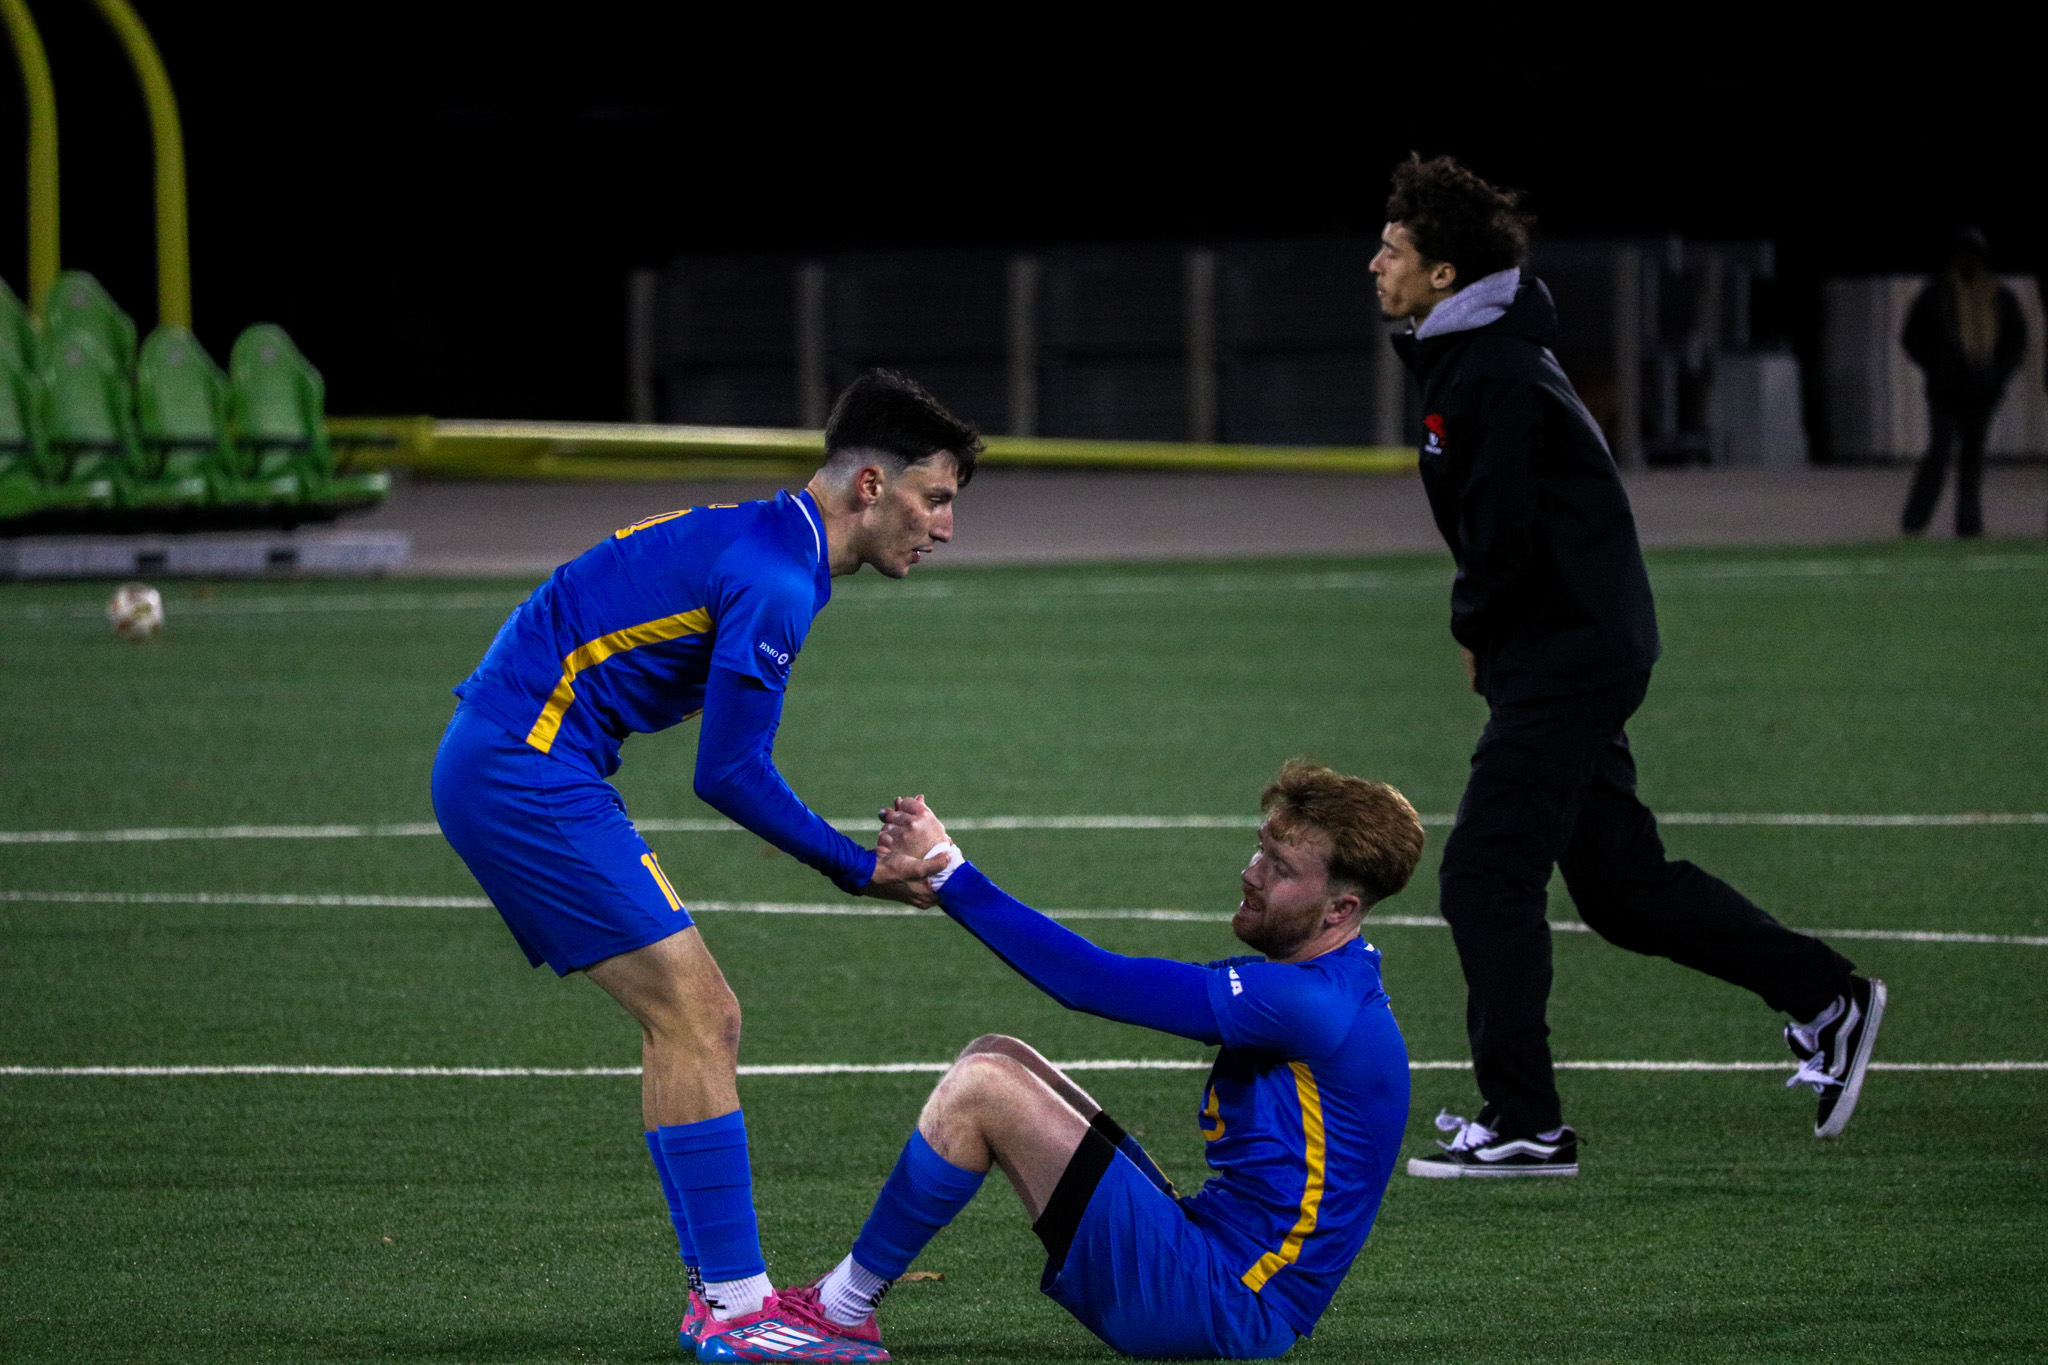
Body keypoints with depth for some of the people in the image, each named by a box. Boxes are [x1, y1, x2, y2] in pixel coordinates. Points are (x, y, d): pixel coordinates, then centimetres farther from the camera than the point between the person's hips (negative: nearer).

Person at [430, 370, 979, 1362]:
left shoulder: (760, 542, 15)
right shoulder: (775, 582, -17)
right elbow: (729, 773, -16)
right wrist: (857, 871, -7)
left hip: (510, 766, 10)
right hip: (523, 768, -10)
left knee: (701, 1020, 9)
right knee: (687, 1014, -12)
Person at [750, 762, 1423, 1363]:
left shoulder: (1313, 1003, -21)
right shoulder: (1307, 984, 11)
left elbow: (1096, 982, -22)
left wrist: (951, 873, -17)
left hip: (1224, 1306, -10)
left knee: (980, 1087, -13)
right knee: (994, 1059, 11)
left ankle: (842, 1307, 0)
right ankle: (850, 1286, 11)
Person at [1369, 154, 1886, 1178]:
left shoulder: (1493, 375, -18)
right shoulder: (1466, 358, 14)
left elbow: (1504, 542, -23)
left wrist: (1474, 630, -5)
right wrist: (1486, 632, 11)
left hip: (1563, 660, -10)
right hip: (1590, 653, 10)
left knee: (1485, 876, -9)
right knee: (1621, 882, 14)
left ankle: (1524, 1124, -6)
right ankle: (1823, 995, 20)